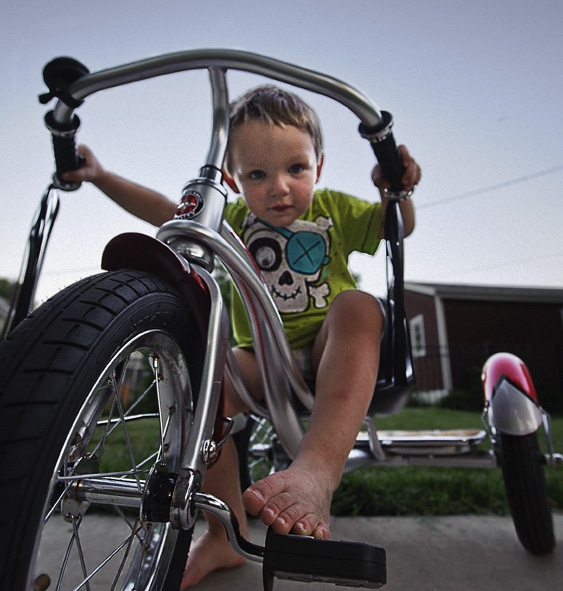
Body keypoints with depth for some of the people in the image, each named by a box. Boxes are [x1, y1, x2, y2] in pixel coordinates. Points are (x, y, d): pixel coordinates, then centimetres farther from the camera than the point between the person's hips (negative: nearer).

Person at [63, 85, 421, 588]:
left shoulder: (335, 209, 5)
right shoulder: (232, 219, 5)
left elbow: (400, 227, 8)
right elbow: (165, 211, 5)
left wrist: (396, 189, -14)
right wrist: (100, 176, -5)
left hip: (327, 355, 0)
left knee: (358, 305, -33)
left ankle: (317, 469, -52)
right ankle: (225, 534, -18)